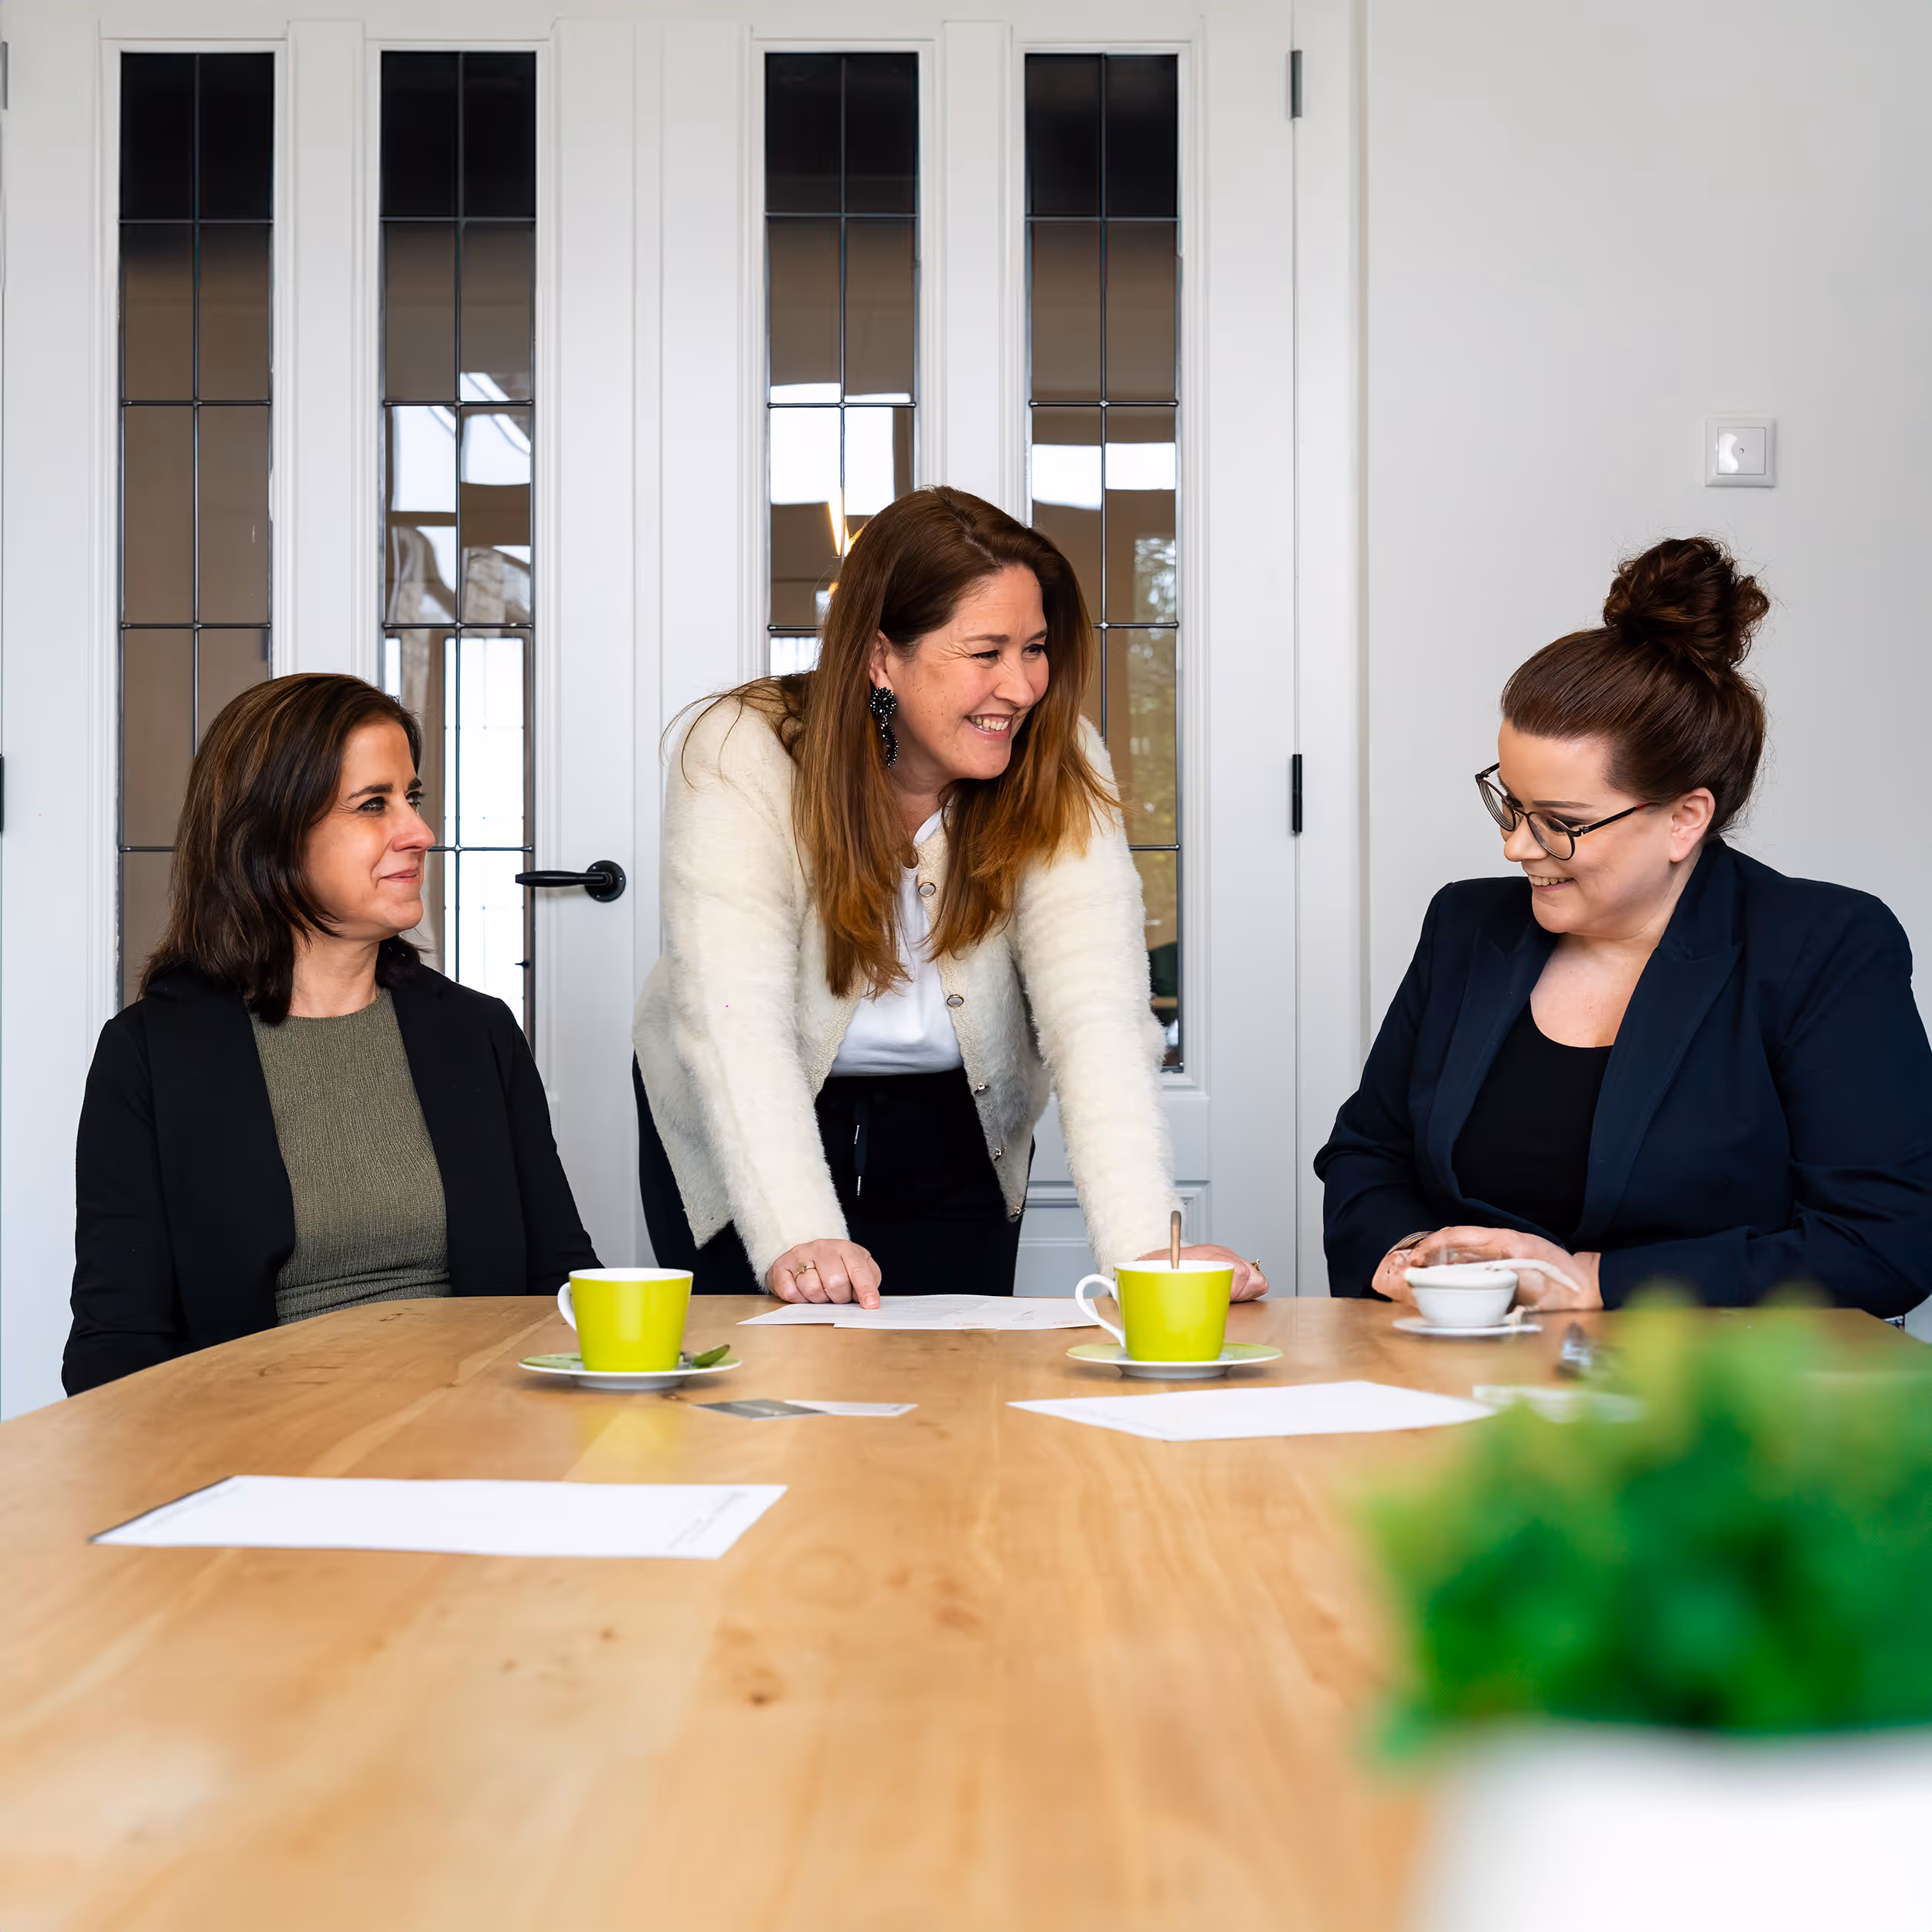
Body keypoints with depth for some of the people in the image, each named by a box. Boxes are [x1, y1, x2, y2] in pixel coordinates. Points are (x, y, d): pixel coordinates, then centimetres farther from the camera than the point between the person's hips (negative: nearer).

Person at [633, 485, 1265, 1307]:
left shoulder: (1059, 772, -18)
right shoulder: (744, 756, -24)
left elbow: (1094, 1012, -29)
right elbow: (735, 1020, -34)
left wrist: (1145, 1245, -43)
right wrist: (797, 1237, -48)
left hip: (954, 1139, 2)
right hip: (748, 1138, -2)